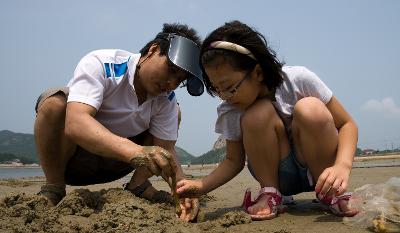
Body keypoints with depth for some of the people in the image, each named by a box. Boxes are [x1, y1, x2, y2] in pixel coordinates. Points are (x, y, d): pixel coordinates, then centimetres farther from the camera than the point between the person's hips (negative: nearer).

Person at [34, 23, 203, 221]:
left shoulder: (166, 100, -10)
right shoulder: (100, 64, -26)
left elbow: (166, 149, -12)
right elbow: (75, 124, -41)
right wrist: (135, 151, -55)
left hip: (114, 164, 5)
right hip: (68, 154, -4)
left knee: (174, 113, -3)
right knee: (54, 102, -34)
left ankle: (138, 185, -6)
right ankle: (54, 189, -16)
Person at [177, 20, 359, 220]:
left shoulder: (298, 79, -21)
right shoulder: (230, 111, -12)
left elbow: (347, 124, -14)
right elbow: (234, 160, -1)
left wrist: (342, 166, -33)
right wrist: (201, 186, -19)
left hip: (319, 170, 0)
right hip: (279, 176, 1)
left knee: (310, 109, -32)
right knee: (258, 114, -29)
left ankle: (330, 193, -12)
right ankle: (270, 194, -10)